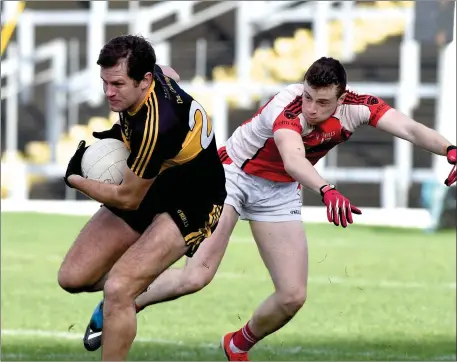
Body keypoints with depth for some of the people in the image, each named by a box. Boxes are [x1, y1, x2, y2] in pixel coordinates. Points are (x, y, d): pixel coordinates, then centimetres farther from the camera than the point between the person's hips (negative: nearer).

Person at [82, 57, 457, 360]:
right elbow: (293, 160, -52)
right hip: (232, 175, -5)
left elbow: (411, 129, -31)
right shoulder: (287, 108, -33)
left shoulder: (357, 107, -18)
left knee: (292, 296, -4)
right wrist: (327, 190, -71)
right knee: (196, 275, -21)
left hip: (280, 193, 5)